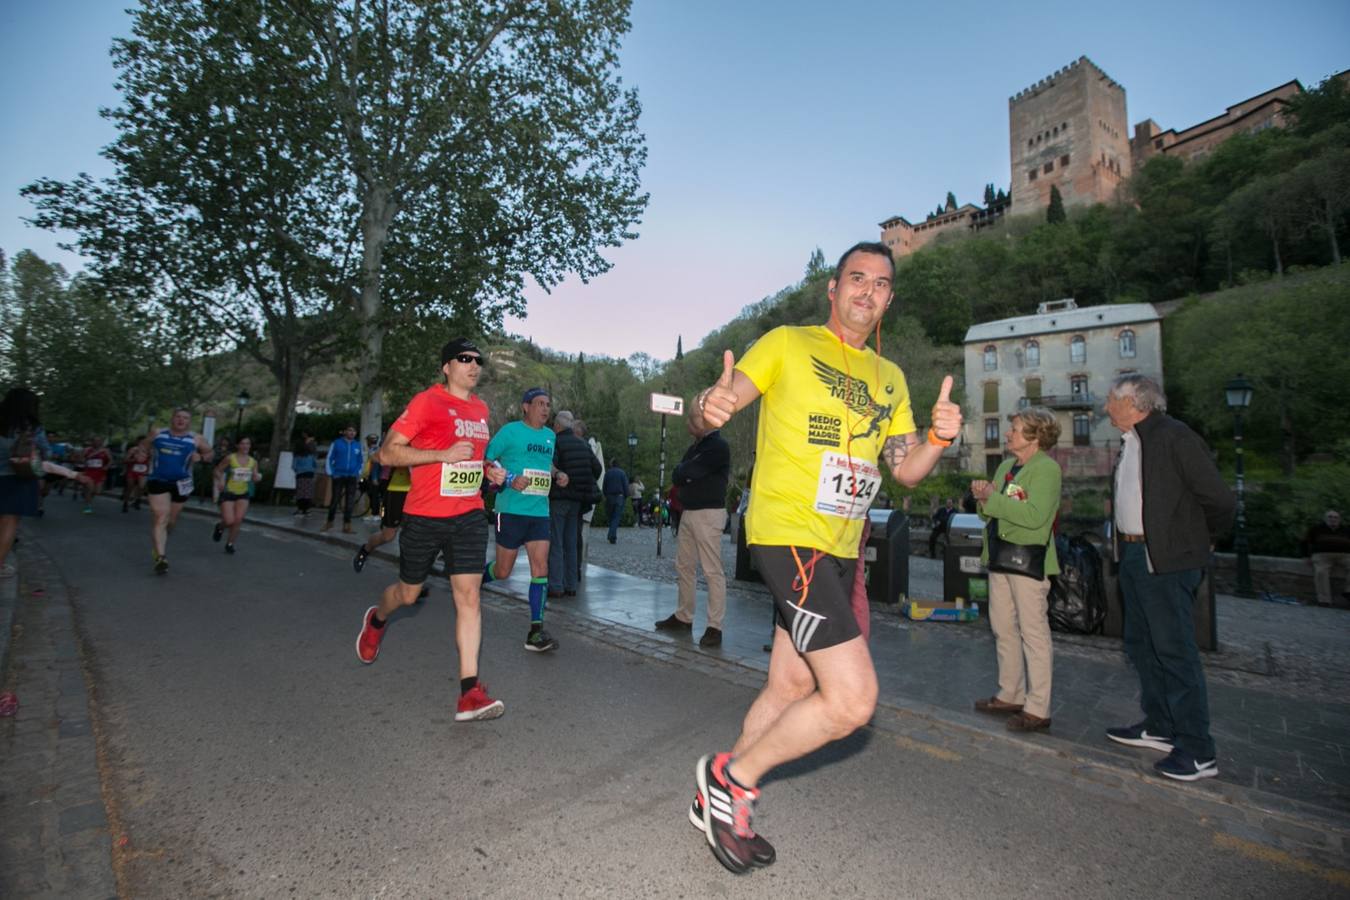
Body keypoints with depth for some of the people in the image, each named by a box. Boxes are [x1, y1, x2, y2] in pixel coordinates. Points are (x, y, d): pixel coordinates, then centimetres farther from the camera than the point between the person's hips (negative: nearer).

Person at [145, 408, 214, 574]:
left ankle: (159, 543, 45)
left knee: (171, 520, 15)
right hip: (158, 481, -1)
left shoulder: (196, 440, -2)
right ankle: (161, 557, -18)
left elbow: (210, 453, 10)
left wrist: (201, 457, -11)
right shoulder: (156, 434, 1)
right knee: (160, 518, -12)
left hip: (181, 484, 1)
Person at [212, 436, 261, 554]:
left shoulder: (253, 462, 2)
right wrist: (221, 481, -17)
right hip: (228, 493, -3)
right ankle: (220, 527, 28)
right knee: (229, 521, -10)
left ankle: (230, 543, 13)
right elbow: (218, 471, 1)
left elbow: (255, 478, 9)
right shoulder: (230, 458, -8)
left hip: (243, 494, 3)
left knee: (238, 520, -7)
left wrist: (258, 477, -14)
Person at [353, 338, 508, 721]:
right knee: (409, 593, 15)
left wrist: (488, 469, 7)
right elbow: (388, 453, -13)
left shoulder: (480, 408, 11)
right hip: (424, 517, -4)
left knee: (468, 595, -6)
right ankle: (377, 620, 52)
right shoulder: (426, 402, -10)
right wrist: (444, 455, -22)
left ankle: (469, 691, -4)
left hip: (469, 517, 4)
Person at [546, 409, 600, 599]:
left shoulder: (556, 442, -9)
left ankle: (556, 586, -2)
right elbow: (597, 467, 8)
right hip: (577, 499, 6)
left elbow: (551, 465, -27)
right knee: (571, 543, 12)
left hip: (558, 498, -6)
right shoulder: (582, 444, 10)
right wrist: (587, 487, 15)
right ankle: (570, 585, 16)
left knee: (555, 543, -1)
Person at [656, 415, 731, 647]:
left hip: (708, 513, -9)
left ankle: (715, 627, -3)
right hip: (688, 512, 10)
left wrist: (680, 475, 2)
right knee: (684, 566, 14)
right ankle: (683, 617, 26)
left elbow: (685, 473, -18)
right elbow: (677, 475, 14)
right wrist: (684, 475, -6)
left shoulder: (718, 446, -12)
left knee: (712, 571, -7)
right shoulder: (695, 447, 18)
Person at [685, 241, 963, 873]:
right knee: (853, 697, -14)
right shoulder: (787, 344, -1)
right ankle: (732, 777, 8)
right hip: (788, 535, -8)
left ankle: (718, 802, 33)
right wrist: (708, 407, -32)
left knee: (792, 688, 14)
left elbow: (906, 470, 13)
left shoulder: (890, 378, 17)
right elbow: (719, 406, -8)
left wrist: (939, 438, -7)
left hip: (840, 549, 8)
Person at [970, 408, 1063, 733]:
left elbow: (1035, 516, -23)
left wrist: (993, 498, -17)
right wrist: (982, 498, -1)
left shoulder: (1047, 468, -10)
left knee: (1033, 632, -2)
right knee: (1003, 628, 14)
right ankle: (1010, 695, 27)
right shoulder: (1005, 466, 14)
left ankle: (1037, 709, 7)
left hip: (1028, 559, -9)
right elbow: (990, 514, 19)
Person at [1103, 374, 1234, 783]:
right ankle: (1158, 727, 31)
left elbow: (1221, 501, -14)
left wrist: (1202, 539, -1)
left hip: (1166, 561, -9)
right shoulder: (1131, 442, 12)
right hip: (1133, 555, 10)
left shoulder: (1174, 437, -16)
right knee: (1141, 646, 17)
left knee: (1175, 652, -3)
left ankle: (1198, 752, 9)